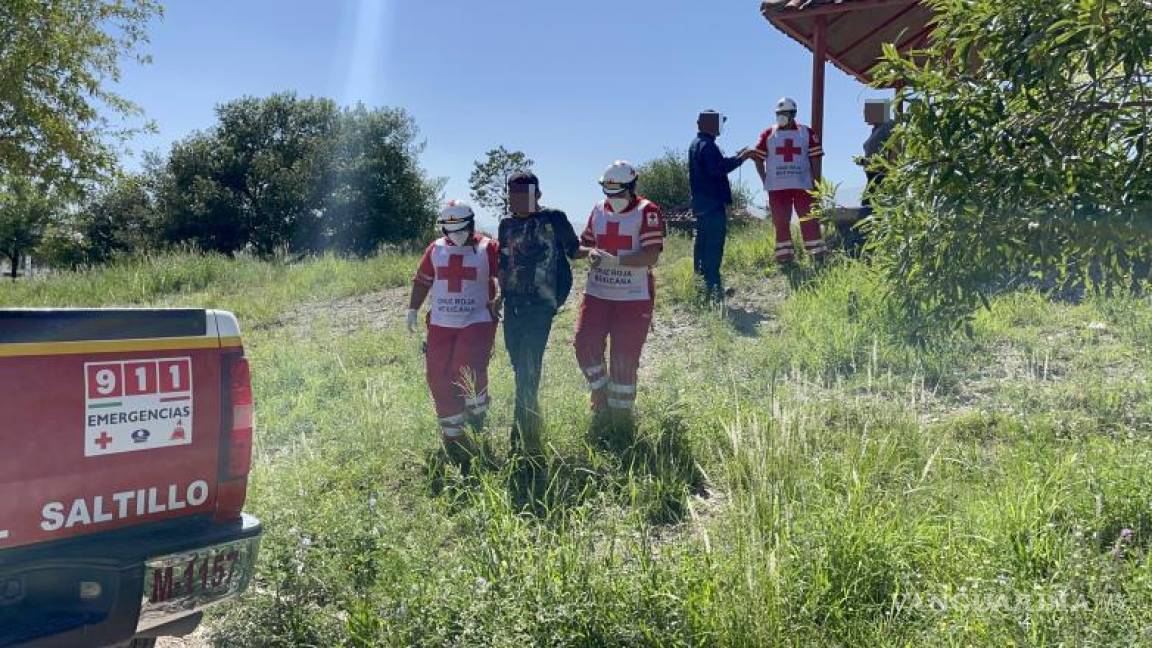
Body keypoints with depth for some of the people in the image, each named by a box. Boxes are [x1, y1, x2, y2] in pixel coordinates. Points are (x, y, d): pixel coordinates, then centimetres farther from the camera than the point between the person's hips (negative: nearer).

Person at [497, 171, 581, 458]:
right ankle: (528, 431, 29)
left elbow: (573, 249, 6)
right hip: (513, 305, 6)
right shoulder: (507, 224, 14)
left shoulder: (553, 219, -2)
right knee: (520, 369, 13)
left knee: (527, 371, -12)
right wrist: (500, 295, 17)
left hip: (540, 305, -6)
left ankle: (525, 440, -7)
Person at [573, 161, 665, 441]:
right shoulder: (599, 210, 9)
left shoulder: (647, 212, -8)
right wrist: (590, 251, -6)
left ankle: (622, 417, 16)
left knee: (624, 359, 0)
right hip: (598, 293, 5)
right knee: (586, 345, -6)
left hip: (634, 298, -5)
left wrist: (613, 259, -26)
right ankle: (602, 403, 15)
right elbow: (584, 242, 18)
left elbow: (652, 256, -17)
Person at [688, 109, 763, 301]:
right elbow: (718, 169, -24)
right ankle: (712, 285, -10)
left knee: (703, 242, 14)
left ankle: (701, 281, 20)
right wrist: (740, 158, -17)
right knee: (715, 244, -9)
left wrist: (737, 157, 18)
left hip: (701, 203, 11)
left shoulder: (696, 144, 17)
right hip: (713, 203, -11)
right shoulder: (707, 145, -15)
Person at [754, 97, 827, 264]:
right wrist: (765, 181, 0)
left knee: (809, 219, -2)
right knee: (781, 222, 4)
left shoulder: (807, 133, 5)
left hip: (803, 185, -1)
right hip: (777, 187, 1)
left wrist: (815, 182, 0)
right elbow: (758, 159, 7)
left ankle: (818, 254, 2)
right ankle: (784, 256, 13)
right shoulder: (768, 134, 6)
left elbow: (814, 159, 5)